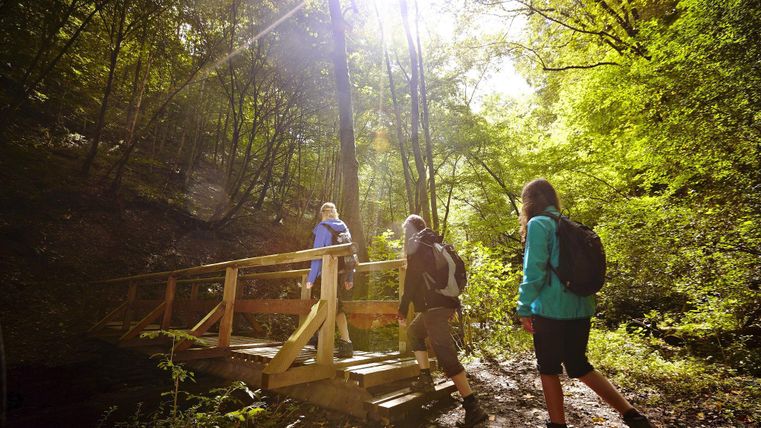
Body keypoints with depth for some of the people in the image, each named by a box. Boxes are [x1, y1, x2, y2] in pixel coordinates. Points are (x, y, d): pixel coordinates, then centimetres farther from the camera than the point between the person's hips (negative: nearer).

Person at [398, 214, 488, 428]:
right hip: (446, 301, 9)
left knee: (445, 354, -12)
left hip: (433, 305, -9)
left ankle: (473, 408, -14)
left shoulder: (416, 243, -4)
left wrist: (403, 309, -8)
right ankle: (426, 379, 20)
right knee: (414, 332, 25)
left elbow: (412, 278, -12)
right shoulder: (434, 242, 19)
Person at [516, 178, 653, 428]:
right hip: (581, 309, 7)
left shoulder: (538, 224, -11)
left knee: (548, 369, 10)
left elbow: (534, 270, -18)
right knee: (578, 366, 20)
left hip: (552, 311, -7)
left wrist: (524, 308, -12)